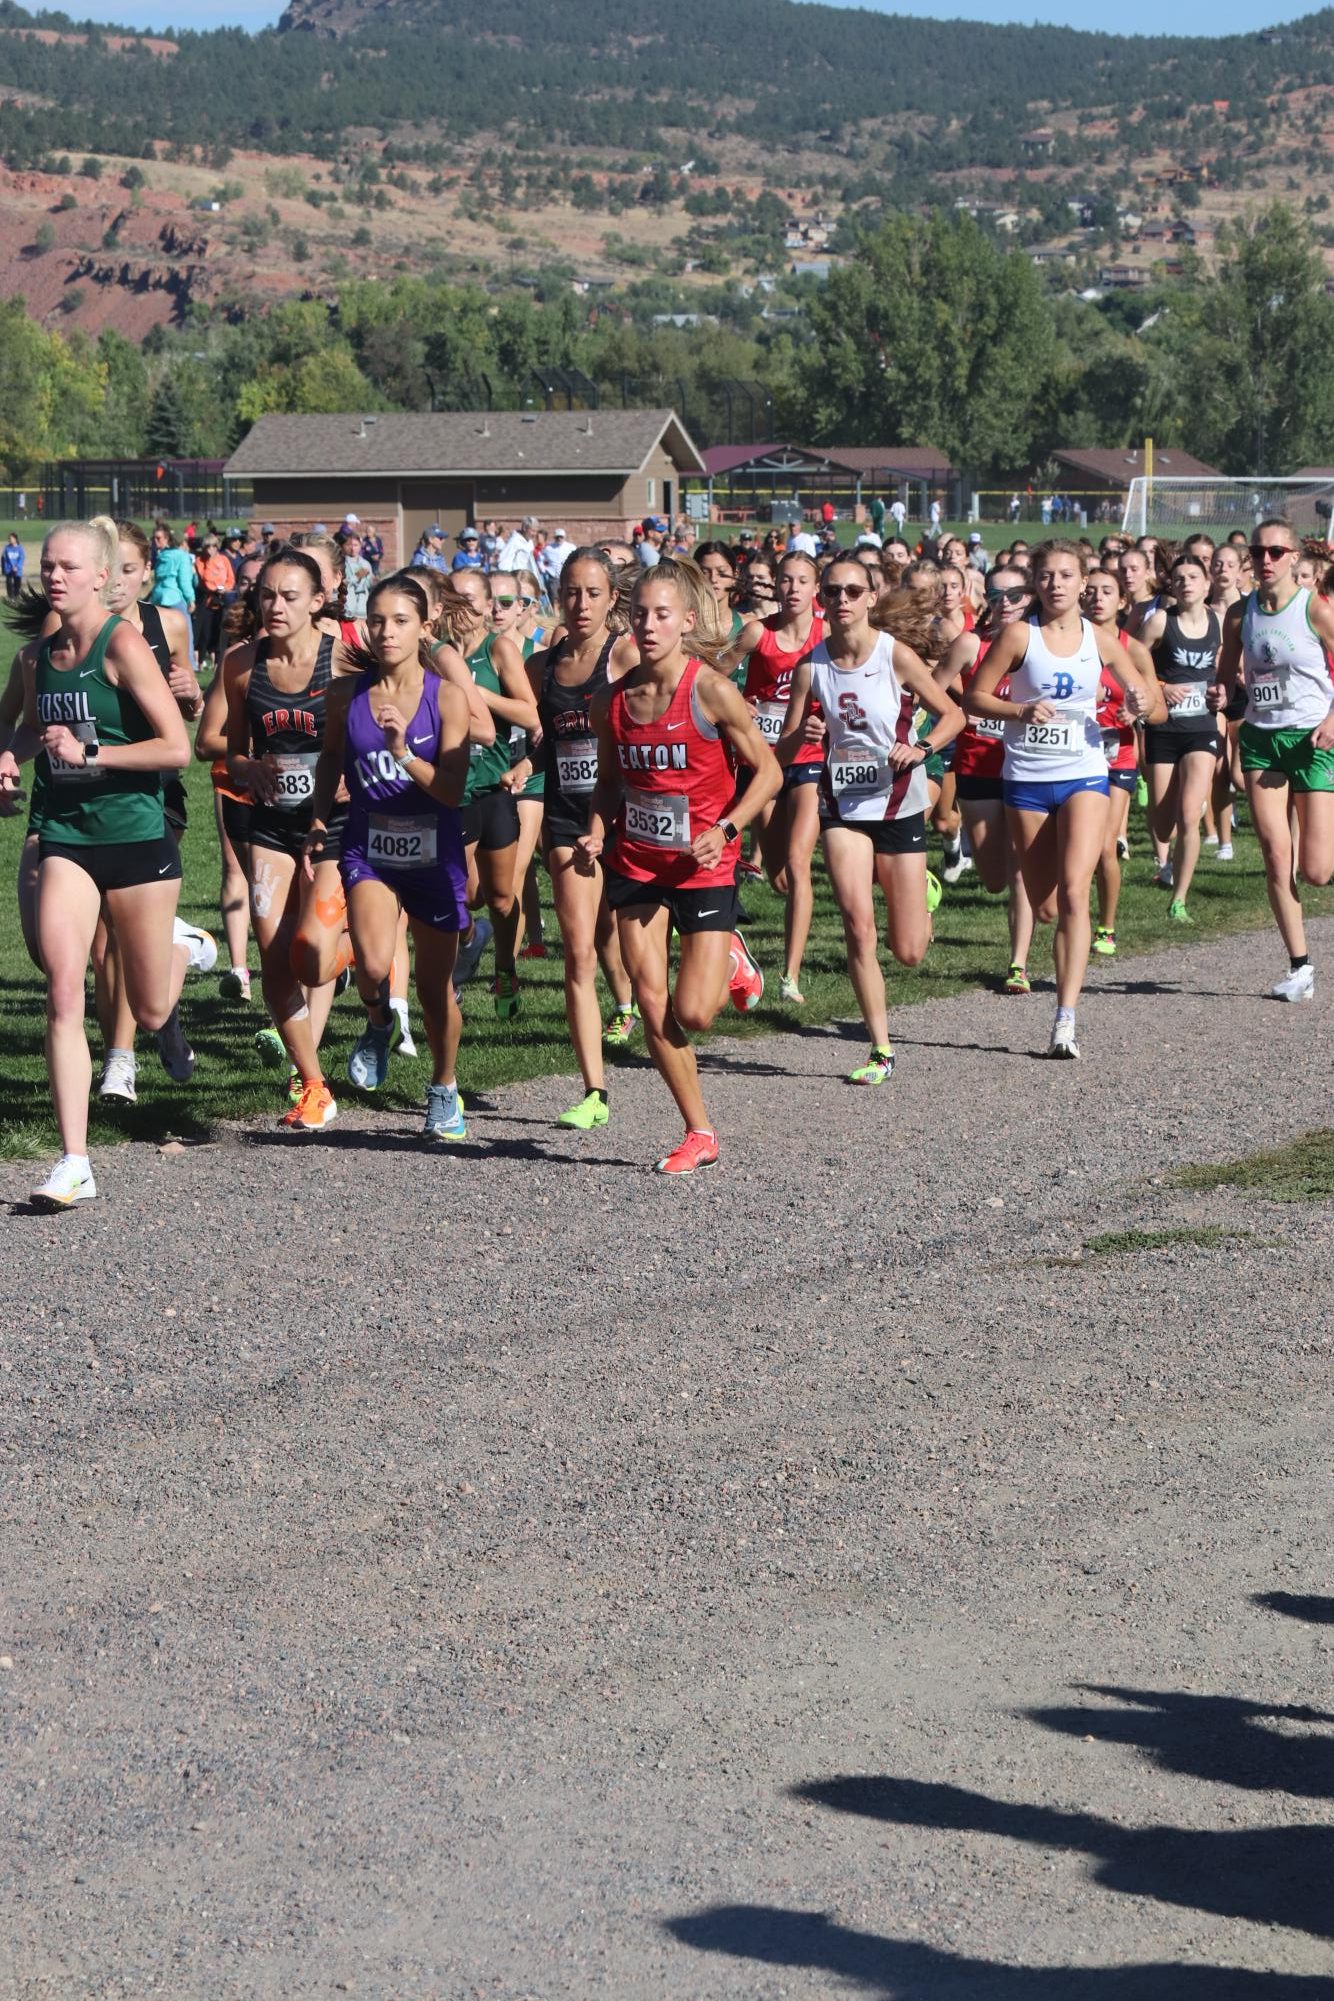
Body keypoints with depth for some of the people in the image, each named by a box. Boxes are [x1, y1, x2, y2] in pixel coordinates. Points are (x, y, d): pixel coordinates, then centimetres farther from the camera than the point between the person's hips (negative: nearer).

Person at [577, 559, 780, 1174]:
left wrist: (723, 830, -21)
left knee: (692, 1014, -8)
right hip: (636, 865, 4)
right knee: (653, 1008, 0)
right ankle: (699, 1134, 15)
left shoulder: (711, 691, -14)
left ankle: (730, 960, 27)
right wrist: (595, 835, -5)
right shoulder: (611, 701, -1)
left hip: (701, 866, -4)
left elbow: (768, 771, -9)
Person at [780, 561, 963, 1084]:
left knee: (908, 952, 2)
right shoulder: (811, 666, -4)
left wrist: (922, 748, -21)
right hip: (843, 807, 1)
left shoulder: (896, 654, -11)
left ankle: (920, 901, 40)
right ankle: (881, 1050, -4)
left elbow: (953, 714, -2)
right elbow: (782, 754, -1)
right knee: (858, 925, -16)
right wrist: (802, 735, -23)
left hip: (899, 805, -1)